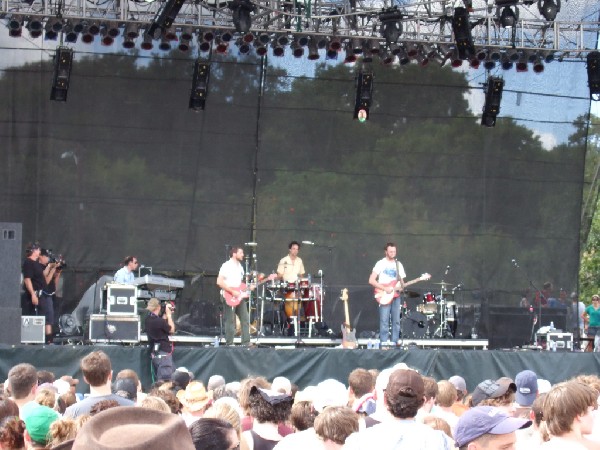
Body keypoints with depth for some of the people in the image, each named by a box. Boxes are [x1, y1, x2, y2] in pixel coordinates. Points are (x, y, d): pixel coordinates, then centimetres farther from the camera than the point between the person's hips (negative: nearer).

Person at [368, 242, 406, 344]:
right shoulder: (381, 263, -3)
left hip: (396, 296, 5)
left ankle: (394, 343, 8)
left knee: (396, 321, 3)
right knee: (384, 321, -8)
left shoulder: (398, 265, 14)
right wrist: (385, 289, -15)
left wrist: (402, 286, -5)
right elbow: (371, 280, -8)